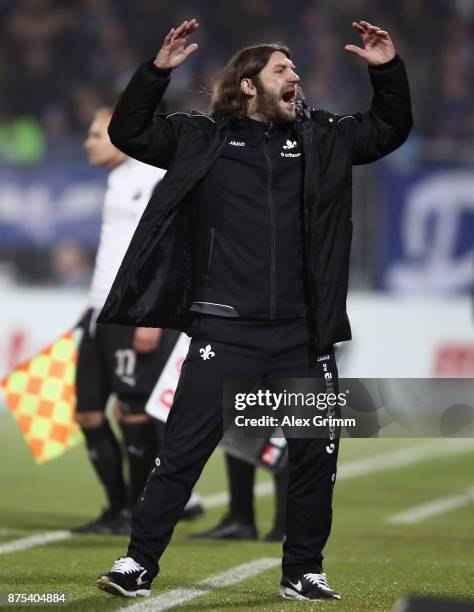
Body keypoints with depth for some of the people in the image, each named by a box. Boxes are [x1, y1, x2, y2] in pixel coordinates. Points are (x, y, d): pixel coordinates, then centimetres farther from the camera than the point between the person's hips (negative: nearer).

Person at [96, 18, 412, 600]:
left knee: (317, 454, 7)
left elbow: (389, 130, 20)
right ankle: (139, 562, 4)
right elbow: (127, 133, -1)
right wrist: (157, 69, -14)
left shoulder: (320, 138, 11)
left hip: (301, 334, 4)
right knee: (184, 450, -5)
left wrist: (388, 70, 4)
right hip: (224, 332, -3)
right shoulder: (200, 137, 2)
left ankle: (303, 573, 21)